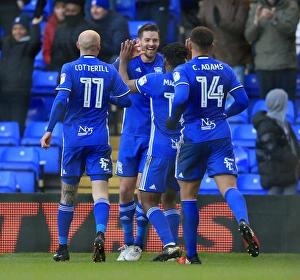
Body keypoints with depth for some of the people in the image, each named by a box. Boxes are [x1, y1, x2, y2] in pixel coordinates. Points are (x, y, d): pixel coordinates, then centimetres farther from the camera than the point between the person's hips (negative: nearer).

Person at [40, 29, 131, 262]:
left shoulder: (70, 69, -4)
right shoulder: (109, 71, 3)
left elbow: (61, 100, -15)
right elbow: (126, 99, 7)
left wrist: (50, 130, -11)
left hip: (74, 138, 0)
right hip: (99, 139, 0)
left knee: (68, 193, 9)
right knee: (100, 189, -6)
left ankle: (63, 247, 17)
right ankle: (100, 233, -33)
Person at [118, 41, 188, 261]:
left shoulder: (154, 80, -7)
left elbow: (124, 85, 10)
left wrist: (123, 61, 26)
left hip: (161, 150, -5)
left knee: (148, 201, 0)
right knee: (169, 201, 18)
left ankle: (170, 244, -17)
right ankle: (173, 247, 10)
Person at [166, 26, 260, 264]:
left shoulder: (183, 71, -6)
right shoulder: (225, 70, 7)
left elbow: (181, 99, -24)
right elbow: (242, 102, 6)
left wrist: (173, 120, -6)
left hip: (193, 137, -2)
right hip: (221, 137, 2)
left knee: (188, 195, 10)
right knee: (229, 186, -8)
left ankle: (191, 255, 13)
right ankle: (243, 221, -42)